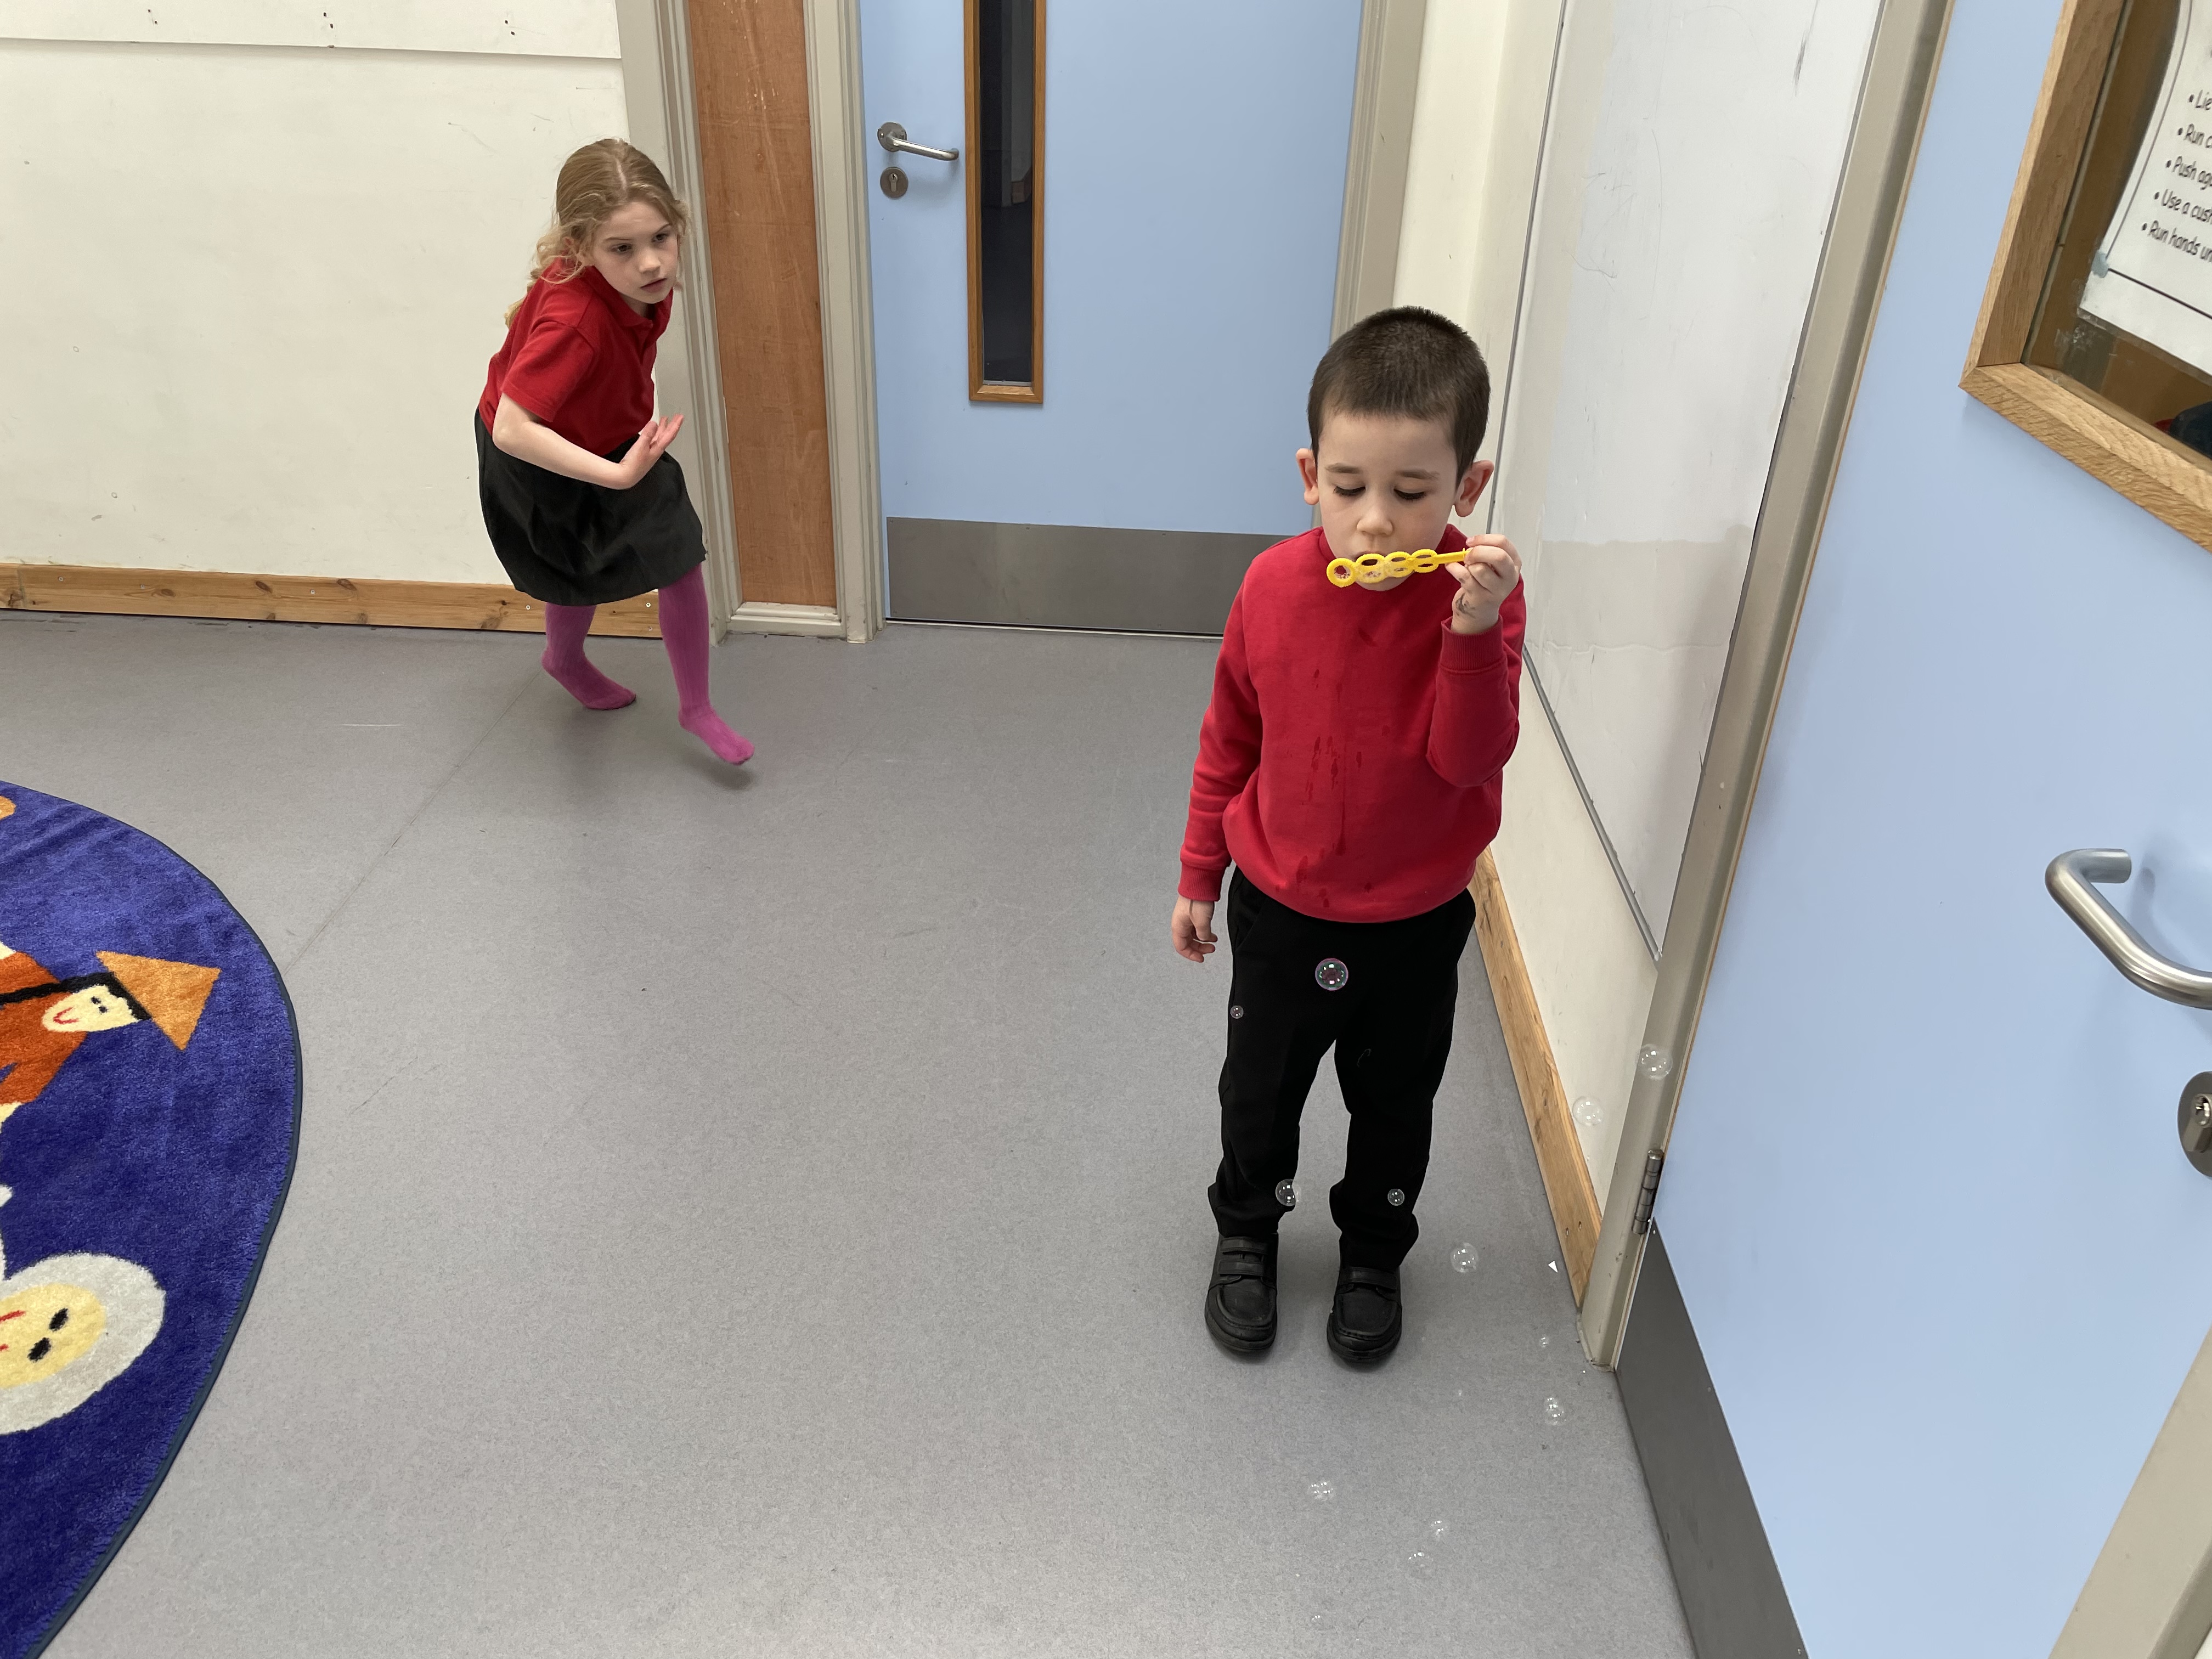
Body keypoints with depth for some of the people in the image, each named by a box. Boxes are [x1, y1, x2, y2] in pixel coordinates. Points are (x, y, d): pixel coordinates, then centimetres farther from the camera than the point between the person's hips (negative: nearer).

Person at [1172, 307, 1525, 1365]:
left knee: (1395, 1105, 21)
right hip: (1278, 910, 1)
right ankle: (1246, 1232, 48)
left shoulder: (1482, 595, -18)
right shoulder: (1275, 585, -13)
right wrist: (1198, 876, 6)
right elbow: (1229, 741, -1)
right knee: (1259, 1091, 21)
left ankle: (1373, 1253, 48)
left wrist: (1473, 632, -42)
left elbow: (1471, 758, -27)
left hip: (1416, 927, -1)